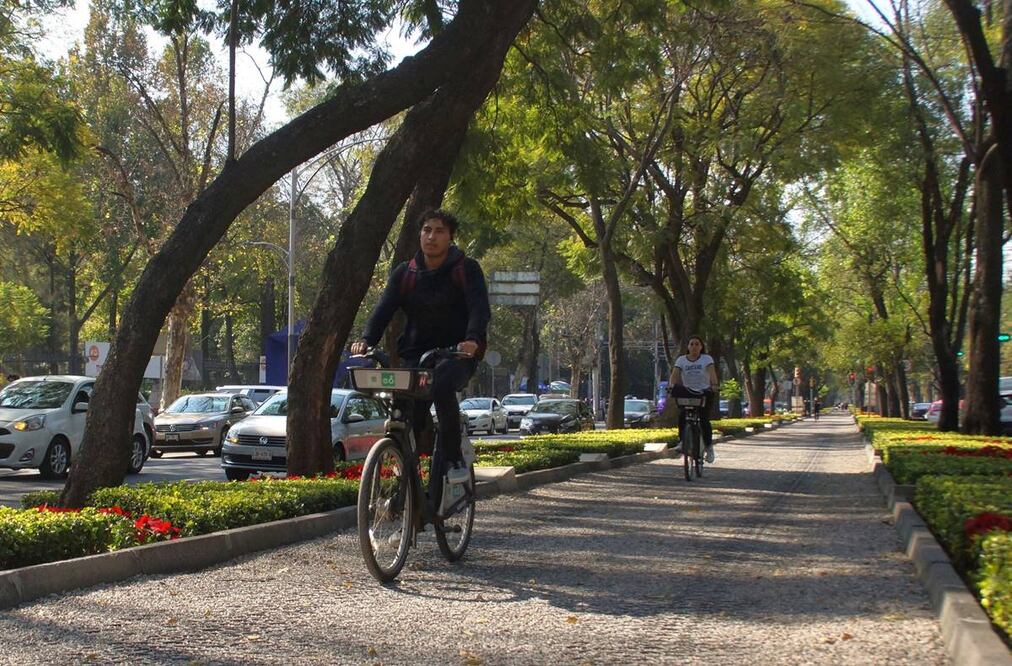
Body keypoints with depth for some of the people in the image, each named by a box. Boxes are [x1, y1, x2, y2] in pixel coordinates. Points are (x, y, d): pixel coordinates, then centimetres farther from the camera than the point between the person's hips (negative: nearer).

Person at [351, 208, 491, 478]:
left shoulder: (466, 269, -1)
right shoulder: (404, 273, 10)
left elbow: (480, 308, -15)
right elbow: (384, 308, -1)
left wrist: (473, 340, -36)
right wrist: (367, 339, -21)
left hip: (457, 354, -4)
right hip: (416, 354, 4)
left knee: (442, 385, -34)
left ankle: (451, 457, -21)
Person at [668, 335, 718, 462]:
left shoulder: (707, 359, 0)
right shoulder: (681, 360, 5)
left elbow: (712, 371, -16)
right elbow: (675, 373, -9)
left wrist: (714, 384, -36)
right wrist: (671, 386, -29)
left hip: (704, 392, -2)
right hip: (687, 393, 2)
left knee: (704, 419, -16)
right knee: (682, 416, -21)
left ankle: (709, 446, 1)